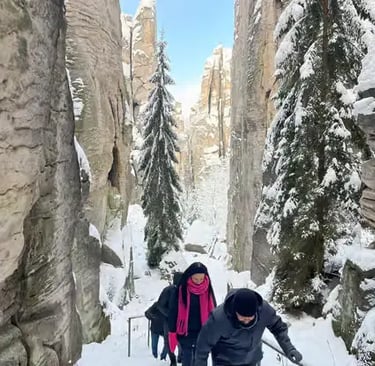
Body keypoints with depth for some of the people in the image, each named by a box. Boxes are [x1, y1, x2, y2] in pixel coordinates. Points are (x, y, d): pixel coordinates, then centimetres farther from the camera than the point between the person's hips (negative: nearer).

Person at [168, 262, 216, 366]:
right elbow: (173, 311, -5)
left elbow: (213, 311, 7)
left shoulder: (207, 290, -2)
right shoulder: (181, 290, -10)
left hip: (203, 334, 2)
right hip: (185, 333, -2)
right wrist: (172, 333, -6)